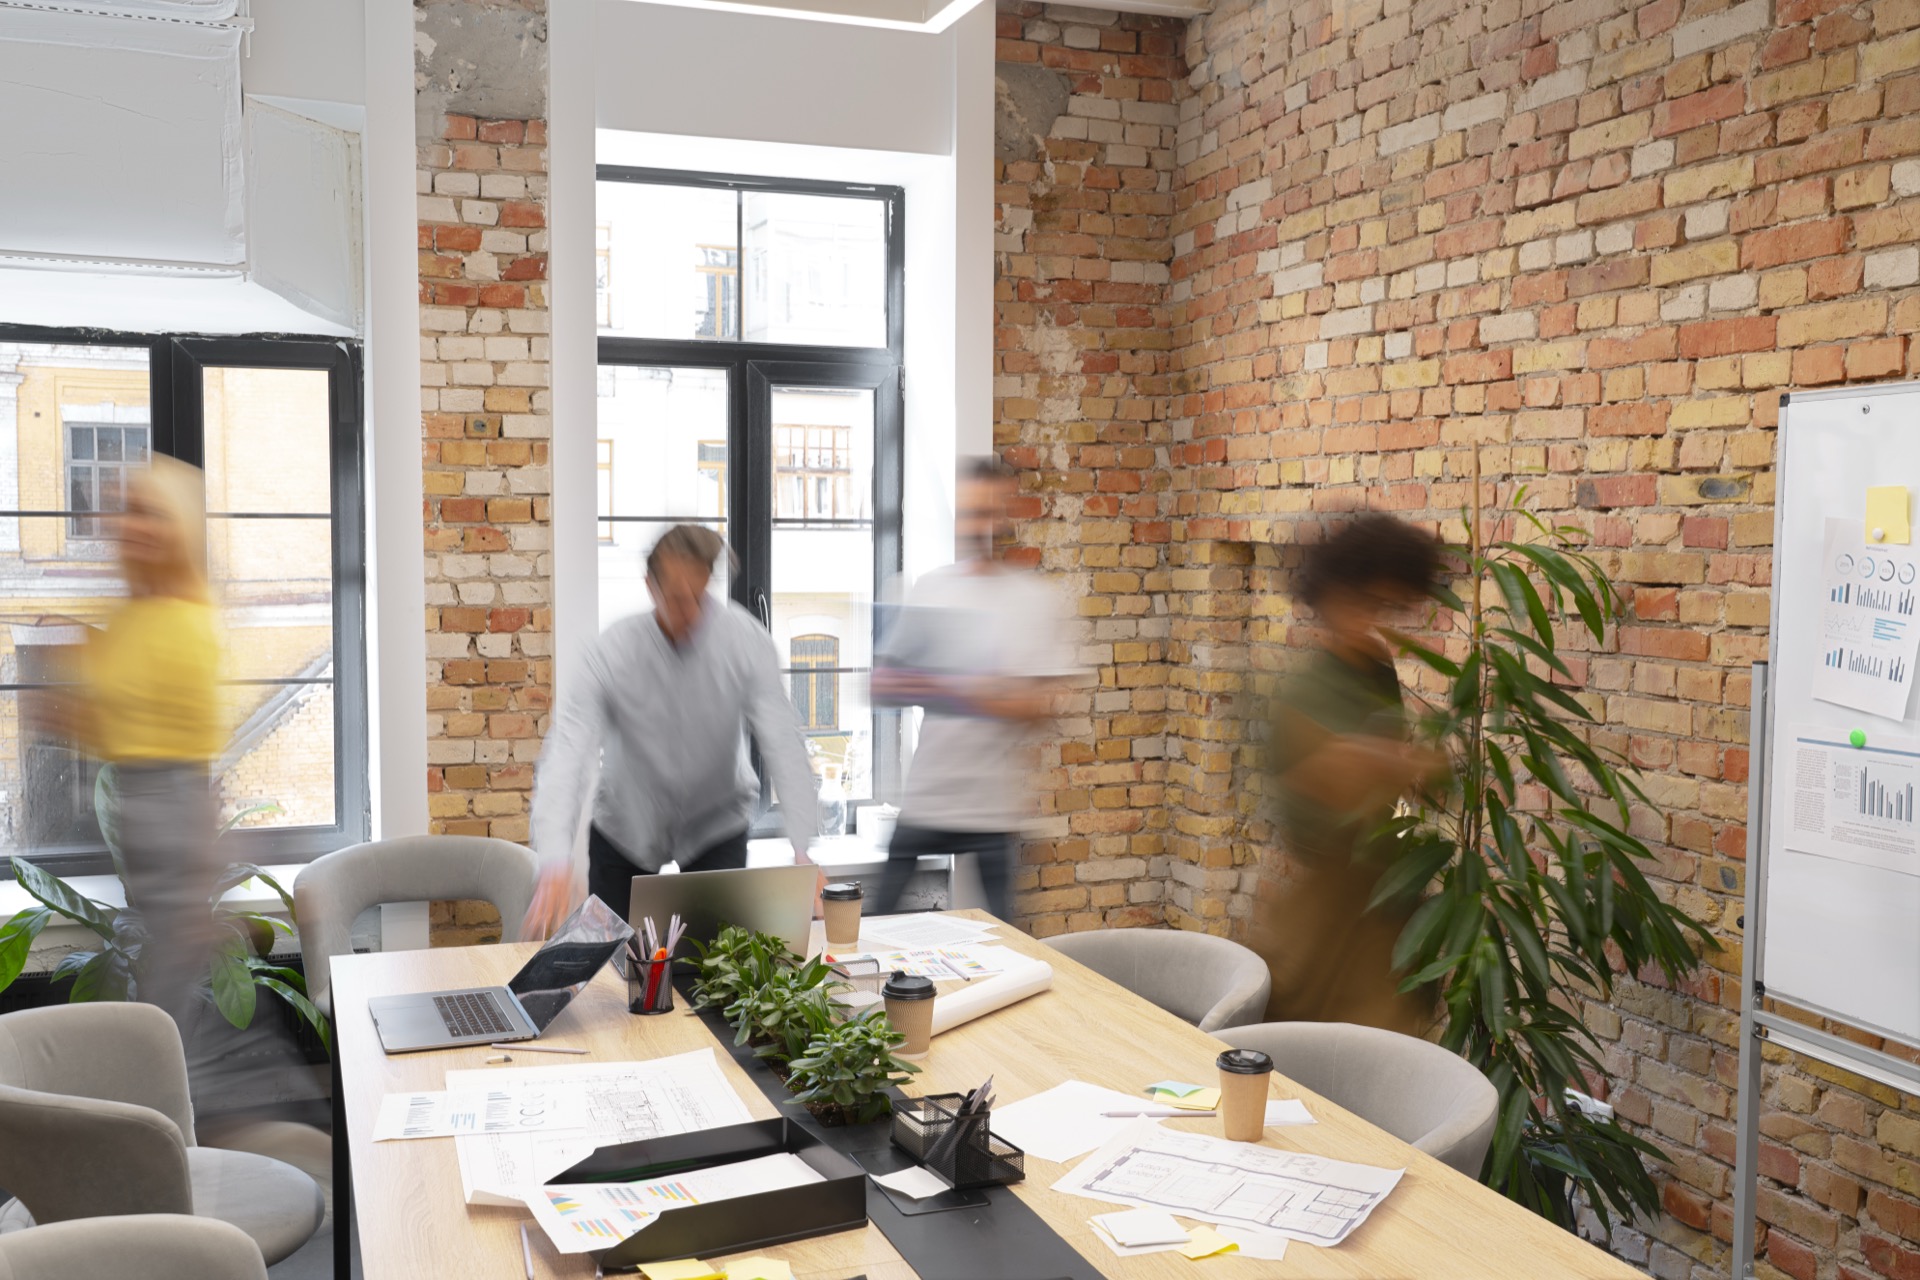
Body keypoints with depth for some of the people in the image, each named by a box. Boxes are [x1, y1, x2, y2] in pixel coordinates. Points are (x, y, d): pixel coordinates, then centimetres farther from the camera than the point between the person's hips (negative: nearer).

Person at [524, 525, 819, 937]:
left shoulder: (745, 640, -22)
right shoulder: (611, 652, -24)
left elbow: (783, 747, -24)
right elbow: (566, 756, -33)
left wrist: (803, 851, -34)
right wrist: (556, 864, -49)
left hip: (717, 825, 0)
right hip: (626, 829, 0)